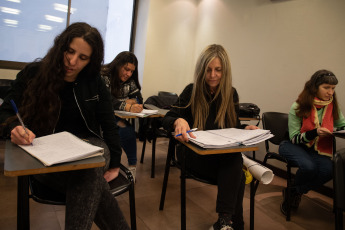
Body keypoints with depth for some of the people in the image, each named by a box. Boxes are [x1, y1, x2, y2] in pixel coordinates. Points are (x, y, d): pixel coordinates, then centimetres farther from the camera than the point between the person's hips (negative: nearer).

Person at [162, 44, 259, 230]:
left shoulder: (231, 94, 6)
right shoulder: (191, 91, -3)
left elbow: (234, 126, 15)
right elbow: (167, 119, -10)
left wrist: (246, 129, -9)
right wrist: (178, 121, -36)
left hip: (226, 155, 3)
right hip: (195, 155, -3)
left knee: (235, 158, -34)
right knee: (236, 174, -31)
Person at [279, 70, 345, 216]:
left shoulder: (332, 107, 1)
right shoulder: (298, 107, -13)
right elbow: (294, 138, -14)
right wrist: (315, 133, -30)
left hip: (317, 150, 5)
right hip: (293, 146, -4)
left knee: (329, 169, -27)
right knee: (308, 166, -35)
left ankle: (293, 192, -1)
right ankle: (295, 192, 1)